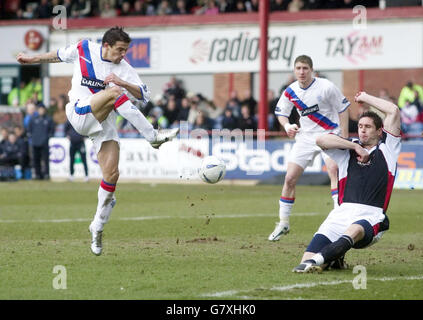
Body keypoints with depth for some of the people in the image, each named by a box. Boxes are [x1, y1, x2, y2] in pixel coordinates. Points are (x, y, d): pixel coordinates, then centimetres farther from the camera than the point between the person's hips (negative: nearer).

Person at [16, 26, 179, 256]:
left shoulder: (124, 69, 2)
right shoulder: (83, 49, 0)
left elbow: (143, 95, -3)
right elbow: (59, 55, 19)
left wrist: (123, 82, -19)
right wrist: (31, 59, 28)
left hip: (104, 123, 3)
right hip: (79, 114, -3)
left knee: (111, 174, -9)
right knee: (115, 92, -30)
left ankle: (98, 227, 9)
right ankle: (153, 137, -31)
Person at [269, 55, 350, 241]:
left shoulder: (326, 87, -13)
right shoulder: (290, 92, -2)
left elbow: (343, 109, -6)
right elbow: (281, 112, 12)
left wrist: (344, 138, -11)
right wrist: (287, 126, -11)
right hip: (305, 138, 4)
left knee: (334, 170, -28)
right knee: (290, 179, -1)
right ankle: (283, 223, 13)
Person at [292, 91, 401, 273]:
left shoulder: (386, 148, 20)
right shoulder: (348, 150, 24)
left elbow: (394, 111, 13)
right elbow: (321, 140, 7)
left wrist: (366, 98, 25)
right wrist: (356, 147, 5)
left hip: (371, 216, -3)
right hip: (343, 211, 3)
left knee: (355, 230, -40)